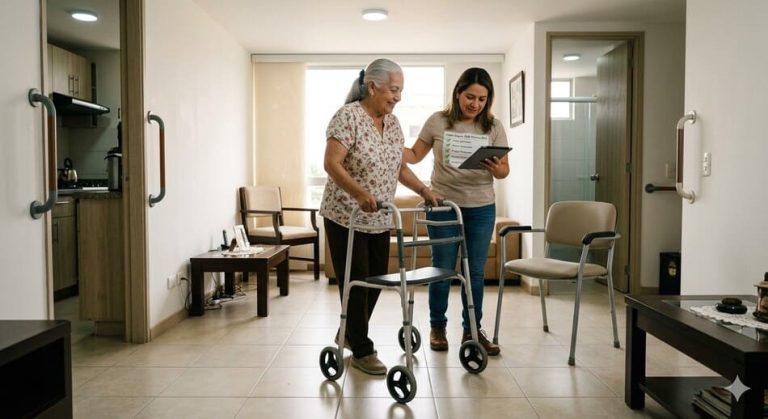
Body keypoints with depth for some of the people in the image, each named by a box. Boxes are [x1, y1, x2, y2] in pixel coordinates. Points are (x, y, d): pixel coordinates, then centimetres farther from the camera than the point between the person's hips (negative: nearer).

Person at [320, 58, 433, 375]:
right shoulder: (348, 116, -14)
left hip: (379, 219, 7)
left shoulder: (393, 123, 9)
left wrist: (425, 191, 4)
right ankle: (362, 351, 15)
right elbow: (331, 163, -22)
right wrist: (360, 193, -35)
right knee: (356, 283, 0)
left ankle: (350, 333, 35)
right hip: (346, 217, -7)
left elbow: (399, 167, 16)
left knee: (376, 280, 13)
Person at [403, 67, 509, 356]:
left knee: (475, 272, 8)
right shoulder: (438, 121, -2)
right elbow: (415, 154, 5)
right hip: (443, 206, -1)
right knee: (442, 269, 6)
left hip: (481, 209, 2)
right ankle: (437, 327, 23)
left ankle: (472, 330, 22)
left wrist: (496, 168, -23)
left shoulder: (493, 126, 1)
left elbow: (505, 170, 1)